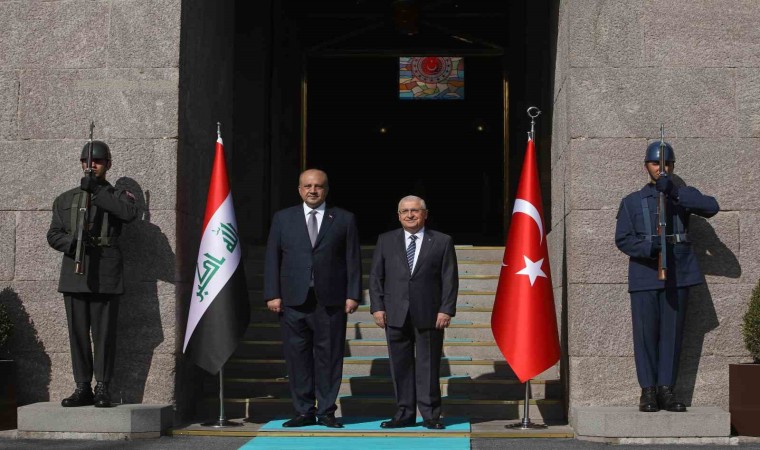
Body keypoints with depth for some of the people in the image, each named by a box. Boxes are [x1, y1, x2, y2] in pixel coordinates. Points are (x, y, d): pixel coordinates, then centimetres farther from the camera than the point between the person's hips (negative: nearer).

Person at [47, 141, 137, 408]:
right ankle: (82, 388, 8)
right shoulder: (65, 200, 19)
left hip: (106, 275, -3)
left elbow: (130, 213, -13)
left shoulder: (118, 196, 11)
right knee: (78, 332, 2)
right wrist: (73, 241, -11)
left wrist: (96, 190, -14)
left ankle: (102, 388, 1)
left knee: (104, 333, -4)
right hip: (74, 273, 3)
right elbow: (53, 235, 12)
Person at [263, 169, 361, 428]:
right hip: (293, 300, 1)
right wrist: (272, 295, -1)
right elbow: (272, 258, 7)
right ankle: (304, 411, 9)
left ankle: (326, 411, 8)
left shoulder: (344, 220, 8)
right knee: (297, 356, 2)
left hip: (331, 300, -1)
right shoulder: (283, 218, 10)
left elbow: (353, 259, 5)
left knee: (329, 356, 1)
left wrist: (353, 295, -3)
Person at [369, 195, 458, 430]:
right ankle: (404, 414, 12)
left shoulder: (442, 242, 5)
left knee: (428, 366, 2)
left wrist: (446, 310, -7)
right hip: (395, 314, 2)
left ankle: (430, 415, 8)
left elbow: (450, 279, 1)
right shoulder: (386, 241, 10)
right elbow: (375, 276, 9)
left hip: (429, 315, -2)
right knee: (400, 366, 5)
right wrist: (377, 307, -1)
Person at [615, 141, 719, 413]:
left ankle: (666, 389, 6)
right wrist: (649, 247, -17)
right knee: (646, 333, -3)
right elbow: (622, 239, 3)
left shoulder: (683, 196, 13)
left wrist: (673, 191, -17)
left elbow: (711, 207, -7)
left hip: (678, 275, 1)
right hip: (645, 275, -1)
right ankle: (648, 390, 3)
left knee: (672, 333, 1)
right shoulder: (632, 202, 12)